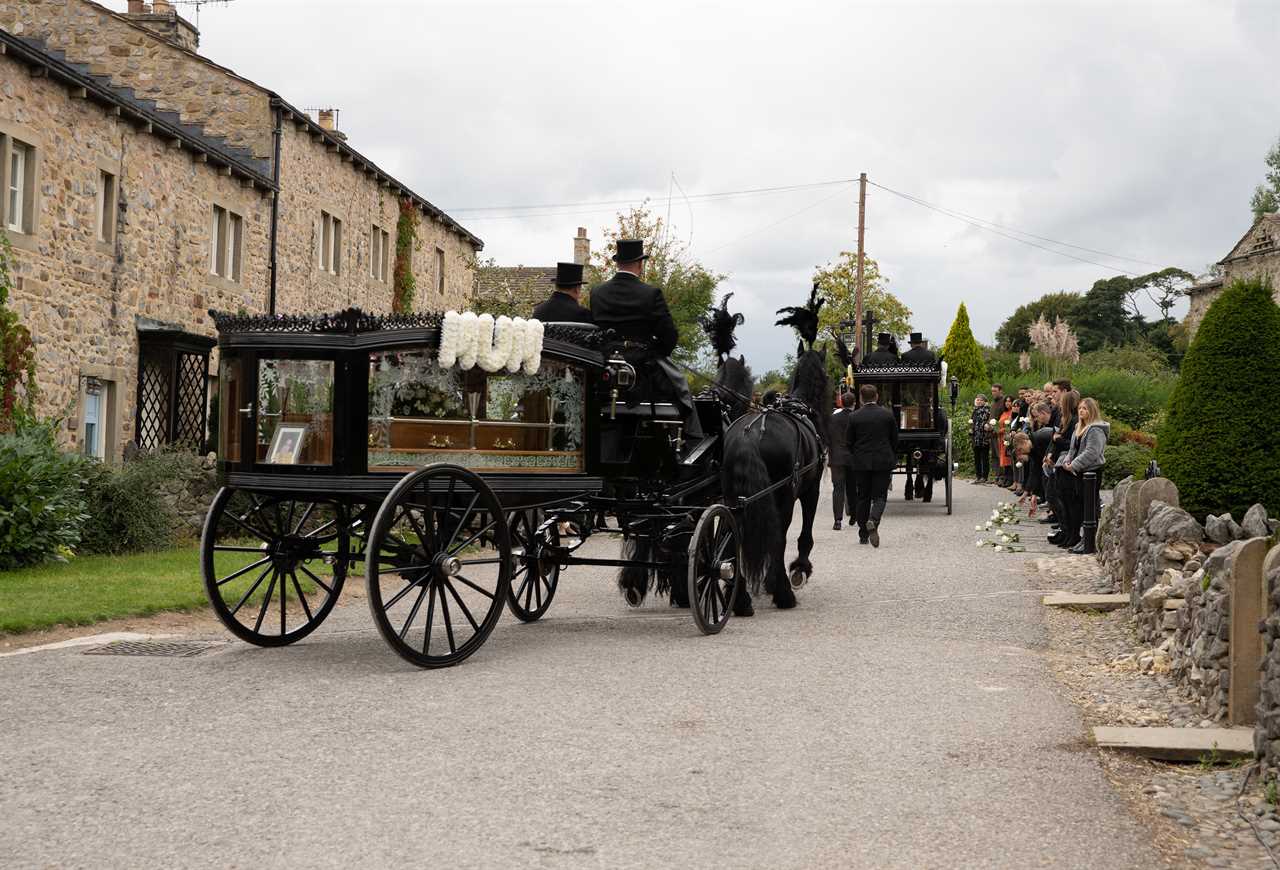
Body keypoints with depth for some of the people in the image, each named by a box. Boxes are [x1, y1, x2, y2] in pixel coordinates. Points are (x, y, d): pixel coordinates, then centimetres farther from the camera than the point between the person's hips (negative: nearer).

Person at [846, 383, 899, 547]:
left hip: (861, 464, 0)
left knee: (863, 498, 10)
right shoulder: (888, 415, -1)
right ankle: (873, 521, -26)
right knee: (879, 496, 3)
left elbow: (850, 442, 0)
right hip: (883, 462, 0)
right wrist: (893, 459, 16)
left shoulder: (854, 417, -5)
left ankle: (863, 535, 14)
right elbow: (895, 440, 4)